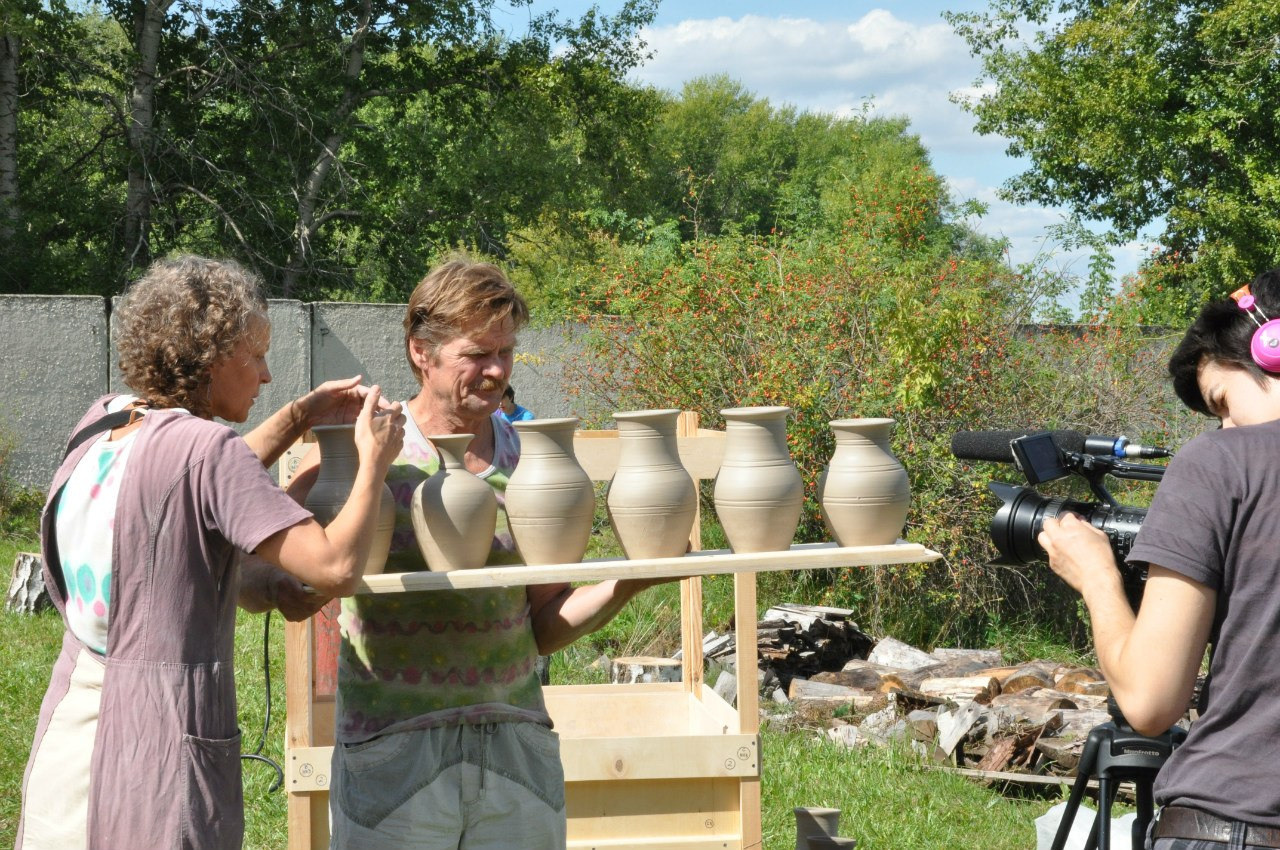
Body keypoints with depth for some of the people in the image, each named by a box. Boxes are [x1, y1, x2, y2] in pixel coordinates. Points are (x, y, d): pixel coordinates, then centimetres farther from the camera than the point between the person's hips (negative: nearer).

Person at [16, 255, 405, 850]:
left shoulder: (100, 423, 6)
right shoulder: (203, 446, -16)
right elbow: (336, 568, -20)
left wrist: (299, 418, 19)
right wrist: (374, 459, -7)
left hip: (68, 729, 8)